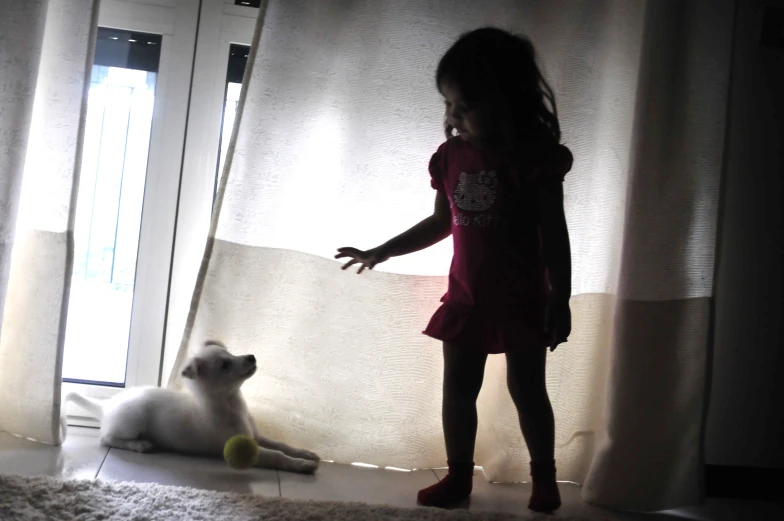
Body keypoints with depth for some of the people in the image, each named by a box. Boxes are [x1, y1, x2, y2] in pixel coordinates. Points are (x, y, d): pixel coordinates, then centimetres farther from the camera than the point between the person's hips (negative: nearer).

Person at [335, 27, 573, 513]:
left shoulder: (535, 156, -14)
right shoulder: (451, 156, 1)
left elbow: (554, 234, -10)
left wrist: (560, 298, -13)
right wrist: (382, 252, 12)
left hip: (522, 300, -4)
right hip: (465, 298, 5)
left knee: (527, 388, 5)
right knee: (458, 387, 9)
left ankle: (545, 476, 23)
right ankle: (459, 474, 22)